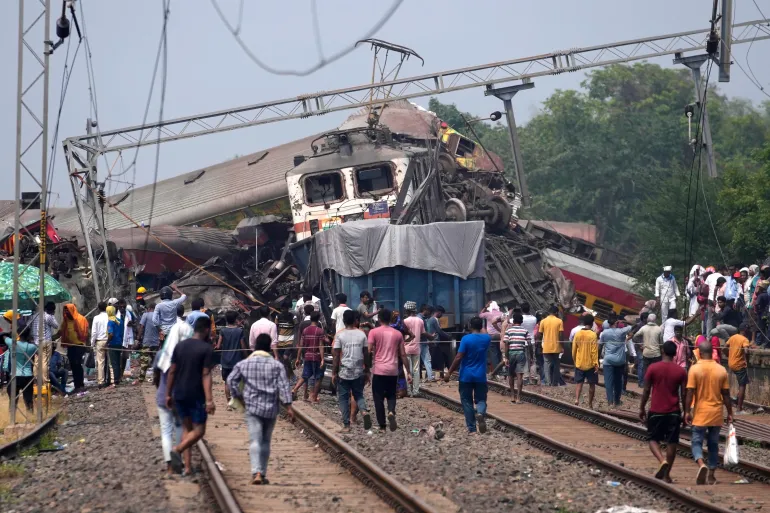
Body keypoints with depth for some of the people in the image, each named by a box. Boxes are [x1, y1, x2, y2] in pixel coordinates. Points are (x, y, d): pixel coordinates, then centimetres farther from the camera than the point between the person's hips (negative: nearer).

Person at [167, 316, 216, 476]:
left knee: (186, 427, 15)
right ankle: (178, 449, -20)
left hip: (179, 394, 5)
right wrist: (209, 400, -18)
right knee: (199, 431, 5)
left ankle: (188, 467, 9)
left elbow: (172, 371, 7)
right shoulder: (206, 349, -10)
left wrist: (168, 394, 15)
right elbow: (206, 375, -16)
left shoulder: (180, 346, 6)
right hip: (196, 396, -5)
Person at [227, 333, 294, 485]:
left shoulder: (243, 364, 3)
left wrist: (239, 397, 11)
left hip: (252, 407, -1)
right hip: (271, 409, 1)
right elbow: (283, 386, -5)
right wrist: (288, 407, -5)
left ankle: (256, 473, -23)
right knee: (266, 441, 14)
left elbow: (231, 380, 1)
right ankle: (263, 474, 19)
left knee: (255, 441, -7)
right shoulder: (277, 365, 0)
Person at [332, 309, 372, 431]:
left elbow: (336, 356, -9)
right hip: (358, 371, 3)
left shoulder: (340, 335, -8)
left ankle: (346, 424, 7)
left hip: (344, 372, -3)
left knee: (343, 398, 8)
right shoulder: (361, 334, 1)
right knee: (359, 395, 17)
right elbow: (366, 354, 4)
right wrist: (367, 372, 12)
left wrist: (334, 373, -2)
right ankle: (364, 411, -11)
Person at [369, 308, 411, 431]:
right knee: (391, 395, 17)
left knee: (378, 398, 5)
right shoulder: (398, 333, 7)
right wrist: (408, 372, 12)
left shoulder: (374, 332, -4)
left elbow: (369, 351, -10)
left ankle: (382, 426, 4)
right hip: (393, 370, 3)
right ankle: (391, 412, -13)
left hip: (379, 370, -3)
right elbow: (403, 354, 7)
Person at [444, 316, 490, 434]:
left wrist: (449, 373, -10)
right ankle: (481, 413, -25)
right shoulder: (486, 339, 0)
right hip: (480, 376, 3)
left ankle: (471, 429, 6)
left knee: (467, 401, 7)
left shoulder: (466, 339, -12)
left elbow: (458, 358, -15)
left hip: (466, 376, -3)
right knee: (481, 399, 10)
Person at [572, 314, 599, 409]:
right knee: (592, 384, 9)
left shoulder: (577, 334, -1)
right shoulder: (593, 335, -12)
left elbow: (574, 350, 5)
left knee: (579, 383, 7)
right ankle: (590, 404, 13)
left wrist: (575, 361, 18)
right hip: (590, 364, -3)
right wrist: (596, 364, -11)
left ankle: (577, 399, -17)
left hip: (579, 364, 3)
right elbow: (594, 351, -14)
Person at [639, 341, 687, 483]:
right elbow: (683, 395, 1)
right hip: (674, 412, 1)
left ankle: (662, 461, -17)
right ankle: (667, 474, 9)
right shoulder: (681, 371, -2)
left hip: (656, 411, -1)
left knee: (653, 439, 11)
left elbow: (646, 390, -3)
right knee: (671, 443, 7)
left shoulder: (653, 368, -6)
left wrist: (642, 408, 8)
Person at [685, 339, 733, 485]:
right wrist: (730, 413, 9)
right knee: (713, 444, 13)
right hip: (716, 414, 3)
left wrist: (687, 411, -4)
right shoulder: (721, 370, -1)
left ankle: (701, 464, -25)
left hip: (700, 414, -3)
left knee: (697, 442, 3)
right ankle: (711, 475, 16)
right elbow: (726, 394, 1)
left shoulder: (695, 369, -10)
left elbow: (690, 392, -12)